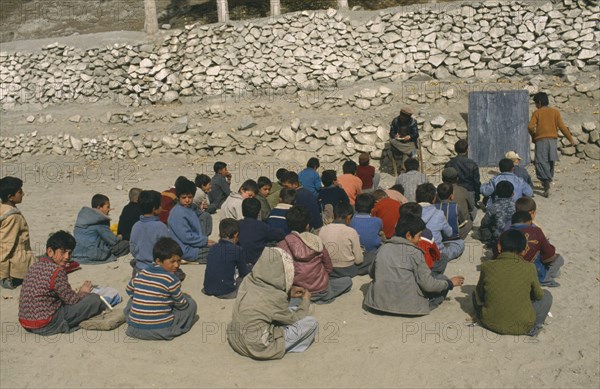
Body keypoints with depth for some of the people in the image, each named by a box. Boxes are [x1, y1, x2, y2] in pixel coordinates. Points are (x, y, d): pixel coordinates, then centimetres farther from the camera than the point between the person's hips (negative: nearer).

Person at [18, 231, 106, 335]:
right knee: (94, 299, -7)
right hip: (46, 326, -9)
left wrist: (77, 292, 11)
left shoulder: (35, 266, 10)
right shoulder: (56, 271, -18)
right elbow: (71, 300, -11)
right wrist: (83, 292, 9)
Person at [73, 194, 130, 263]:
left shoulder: (82, 215, 12)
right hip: (92, 256, -9)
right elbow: (113, 241, -9)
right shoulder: (100, 221, -13)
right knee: (125, 244, -4)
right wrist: (119, 238, 14)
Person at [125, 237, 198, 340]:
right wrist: (184, 297, 19)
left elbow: (129, 290, 22)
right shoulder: (171, 279, -13)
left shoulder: (141, 274, 3)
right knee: (191, 303, 6)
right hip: (161, 331, -5)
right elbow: (182, 305, -3)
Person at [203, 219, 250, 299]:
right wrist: (249, 269, 25)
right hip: (226, 293, -5)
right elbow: (244, 273, 0)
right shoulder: (237, 250, -11)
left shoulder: (212, 248, 6)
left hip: (208, 290, 6)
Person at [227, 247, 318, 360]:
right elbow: (293, 320, -5)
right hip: (258, 348, -8)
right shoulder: (276, 296, -25)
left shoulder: (248, 280, -7)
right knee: (311, 323, -3)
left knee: (293, 310, 20)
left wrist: (289, 293, 8)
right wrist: (305, 301, 11)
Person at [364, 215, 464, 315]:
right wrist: (450, 283, 5)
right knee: (443, 279, 7)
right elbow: (428, 284, -11)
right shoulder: (414, 252, -12)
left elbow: (371, 273, 13)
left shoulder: (383, 248, 2)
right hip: (407, 306, -5)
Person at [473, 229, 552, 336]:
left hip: (490, 323, 1)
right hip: (521, 326, -1)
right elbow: (538, 295, 3)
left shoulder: (487, 266, -12)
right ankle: (534, 327, 8)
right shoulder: (529, 268, -13)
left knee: (476, 293, 28)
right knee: (546, 296, 21)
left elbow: (479, 296, 1)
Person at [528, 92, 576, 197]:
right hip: (553, 139, 4)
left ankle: (546, 182, -30)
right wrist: (571, 139, 7)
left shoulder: (537, 113, 1)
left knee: (541, 162, -10)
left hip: (540, 140, -3)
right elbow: (562, 127, 2)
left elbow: (530, 127, -9)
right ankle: (548, 179, 26)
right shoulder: (555, 111, 8)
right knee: (550, 162, 16)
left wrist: (533, 136, 10)